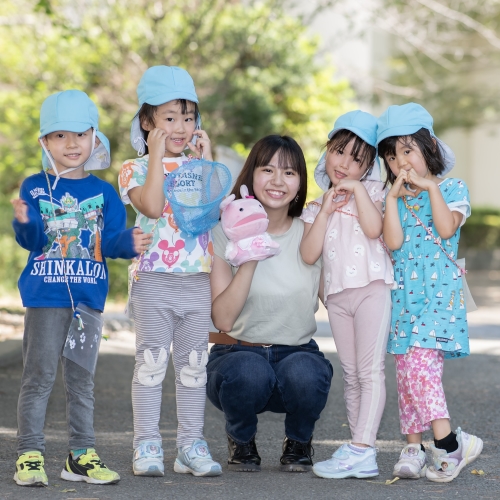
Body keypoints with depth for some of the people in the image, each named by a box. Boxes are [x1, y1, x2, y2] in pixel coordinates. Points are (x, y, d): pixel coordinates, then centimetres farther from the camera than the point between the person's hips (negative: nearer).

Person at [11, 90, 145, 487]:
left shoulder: (103, 192, 7)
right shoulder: (35, 188, 2)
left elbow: (111, 242, 0)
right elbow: (33, 242, -6)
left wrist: (129, 242, -20)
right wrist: (25, 223, -26)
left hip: (88, 297, 3)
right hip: (46, 296, -3)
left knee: (82, 380, 10)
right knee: (39, 376, -4)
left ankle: (81, 456, 17)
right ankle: (30, 456, 1)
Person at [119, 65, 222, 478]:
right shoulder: (137, 169, 1)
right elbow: (151, 205, -18)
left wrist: (206, 159, -3)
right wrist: (157, 156, -13)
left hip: (198, 279, 4)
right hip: (154, 278, -3)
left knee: (194, 363, 7)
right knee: (151, 361, -2)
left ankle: (192, 446, 13)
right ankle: (147, 447, 4)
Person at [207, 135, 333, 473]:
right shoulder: (226, 233, -4)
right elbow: (223, 319, -14)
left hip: (297, 352, 1)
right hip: (237, 352, -1)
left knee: (304, 373, -34)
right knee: (249, 372, -36)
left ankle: (298, 443, 1)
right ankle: (241, 441, -1)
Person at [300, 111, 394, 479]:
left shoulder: (370, 193, 5)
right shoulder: (317, 207, 14)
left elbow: (374, 228, -15)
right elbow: (309, 254, -1)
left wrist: (357, 189, -10)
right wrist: (325, 210, -5)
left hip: (372, 287, -5)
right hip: (338, 295, 5)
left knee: (370, 369, -10)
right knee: (351, 374, 7)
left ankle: (362, 449, -16)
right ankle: (359, 450, 9)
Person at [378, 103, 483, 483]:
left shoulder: (453, 188, 3)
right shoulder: (396, 198, 13)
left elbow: (447, 228, -15)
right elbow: (393, 242, -3)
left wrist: (431, 187, -13)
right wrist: (393, 196, -4)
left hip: (440, 291, -5)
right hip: (404, 292, 5)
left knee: (420, 361, -20)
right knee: (406, 369, 2)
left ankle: (447, 442, -20)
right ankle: (414, 447, 6)